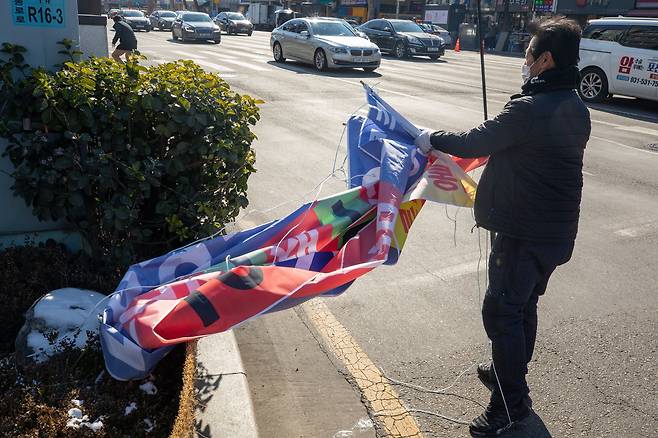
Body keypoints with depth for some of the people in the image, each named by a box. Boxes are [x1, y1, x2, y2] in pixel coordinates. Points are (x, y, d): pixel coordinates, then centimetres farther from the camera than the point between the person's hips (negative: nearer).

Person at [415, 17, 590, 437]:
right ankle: (510, 372, 39)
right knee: (525, 304, 22)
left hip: (524, 231, -9)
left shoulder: (529, 110, -21)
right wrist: (497, 144, 23)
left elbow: (474, 142, -13)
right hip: (558, 229, 9)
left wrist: (432, 139, 2)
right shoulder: (576, 108, 7)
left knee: (502, 310, -1)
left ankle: (511, 400, 8)